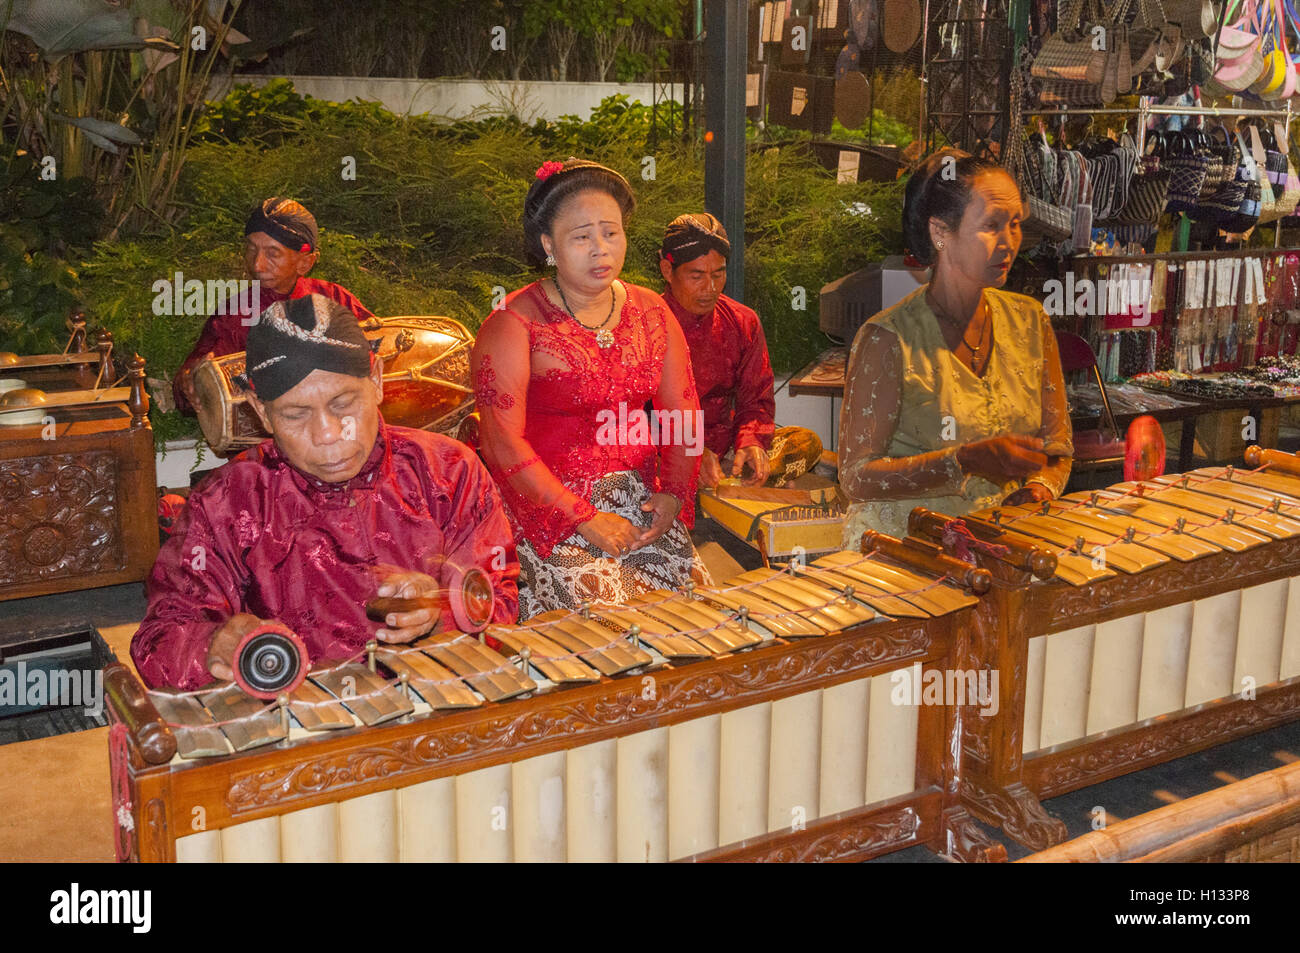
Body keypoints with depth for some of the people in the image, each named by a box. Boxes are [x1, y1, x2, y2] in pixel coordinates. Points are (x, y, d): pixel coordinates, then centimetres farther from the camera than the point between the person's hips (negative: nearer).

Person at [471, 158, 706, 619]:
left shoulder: (651, 312, 9)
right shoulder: (514, 325, -8)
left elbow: (682, 414, 10)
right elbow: (502, 443, -14)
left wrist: (674, 494, -5)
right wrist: (586, 519, -17)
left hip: (642, 500, 5)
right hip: (549, 506, -5)